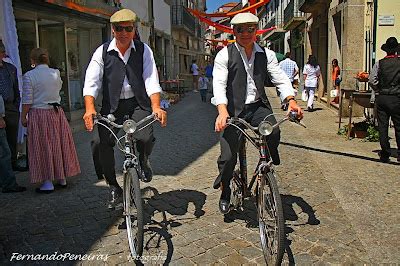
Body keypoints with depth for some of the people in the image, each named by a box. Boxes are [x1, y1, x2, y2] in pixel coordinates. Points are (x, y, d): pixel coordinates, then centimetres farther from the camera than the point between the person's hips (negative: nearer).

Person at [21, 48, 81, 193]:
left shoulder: (29, 76, -11)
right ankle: (62, 178, 22)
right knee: (59, 145, 13)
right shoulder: (56, 73, 1)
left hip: (38, 114, -4)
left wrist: (23, 116, -1)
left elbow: (27, 100, -11)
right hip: (57, 112, 4)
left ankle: (48, 182, 8)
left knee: (43, 148, 4)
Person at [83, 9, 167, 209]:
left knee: (145, 138, -23)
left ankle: (143, 159, 16)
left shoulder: (143, 50, 0)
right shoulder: (103, 52, -1)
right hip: (112, 105, 1)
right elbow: (92, 81, -9)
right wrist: (89, 108, -26)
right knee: (104, 143, -13)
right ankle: (114, 188, 9)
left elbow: (151, 80, -8)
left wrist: (156, 107, -23)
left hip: (138, 103, 0)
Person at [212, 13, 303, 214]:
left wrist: (291, 100, -18)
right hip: (233, 109, -2)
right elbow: (219, 84, -13)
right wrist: (222, 111, -31)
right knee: (228, 156, -8)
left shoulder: (266, 54, 9)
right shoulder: (225, 55, -1)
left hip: (258, 107, 2)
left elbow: (280, 79, 2)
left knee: (274, 133, -29)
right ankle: (225, 192, 22)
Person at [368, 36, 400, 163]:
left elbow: (372, 80, -7)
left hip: (381, 98, 1)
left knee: (382, 126, 6)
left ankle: (385, 155, 8)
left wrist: (379, 90, 6)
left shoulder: (379, 63, -1)